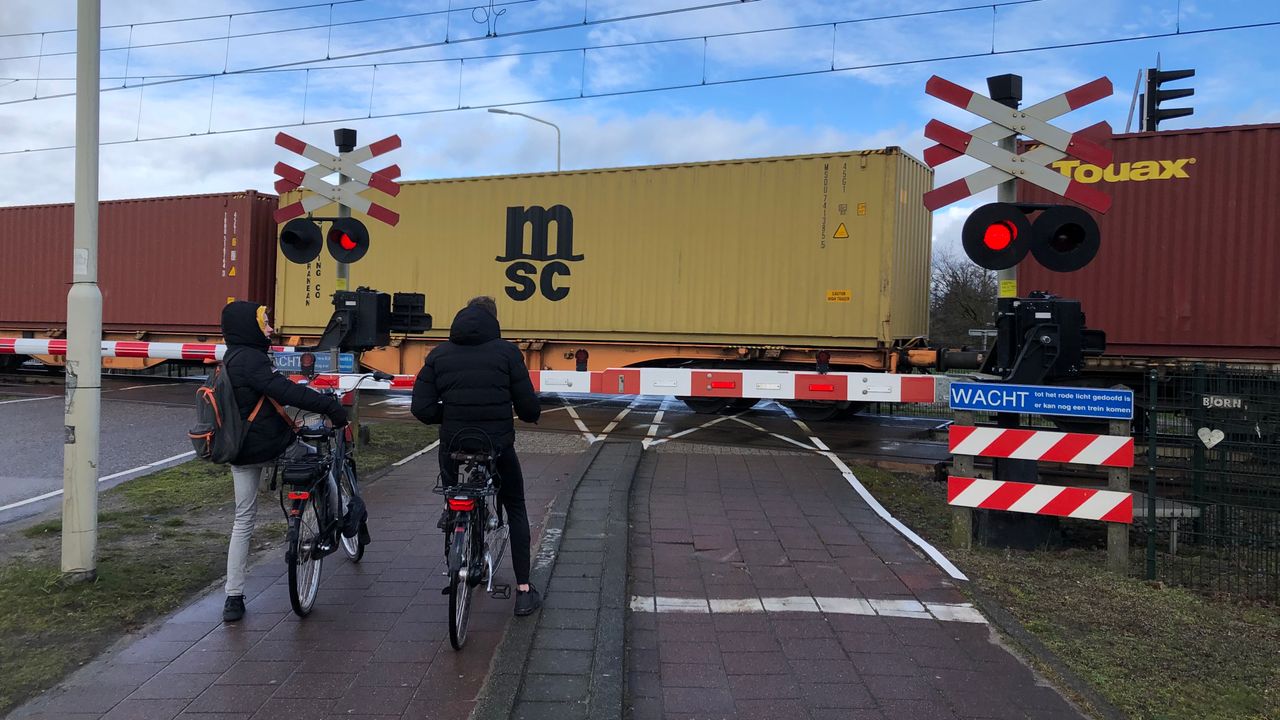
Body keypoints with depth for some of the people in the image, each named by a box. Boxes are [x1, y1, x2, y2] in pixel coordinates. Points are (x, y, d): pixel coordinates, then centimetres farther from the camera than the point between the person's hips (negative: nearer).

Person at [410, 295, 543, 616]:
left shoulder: (439, 353, 3)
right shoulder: (506, 351, -4)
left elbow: (422, 409, -5)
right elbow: (529, 408, -7)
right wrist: (531, 414, 16)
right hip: (498, 447, -1)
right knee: (516, 509, 16)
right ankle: (523, 589, 11)